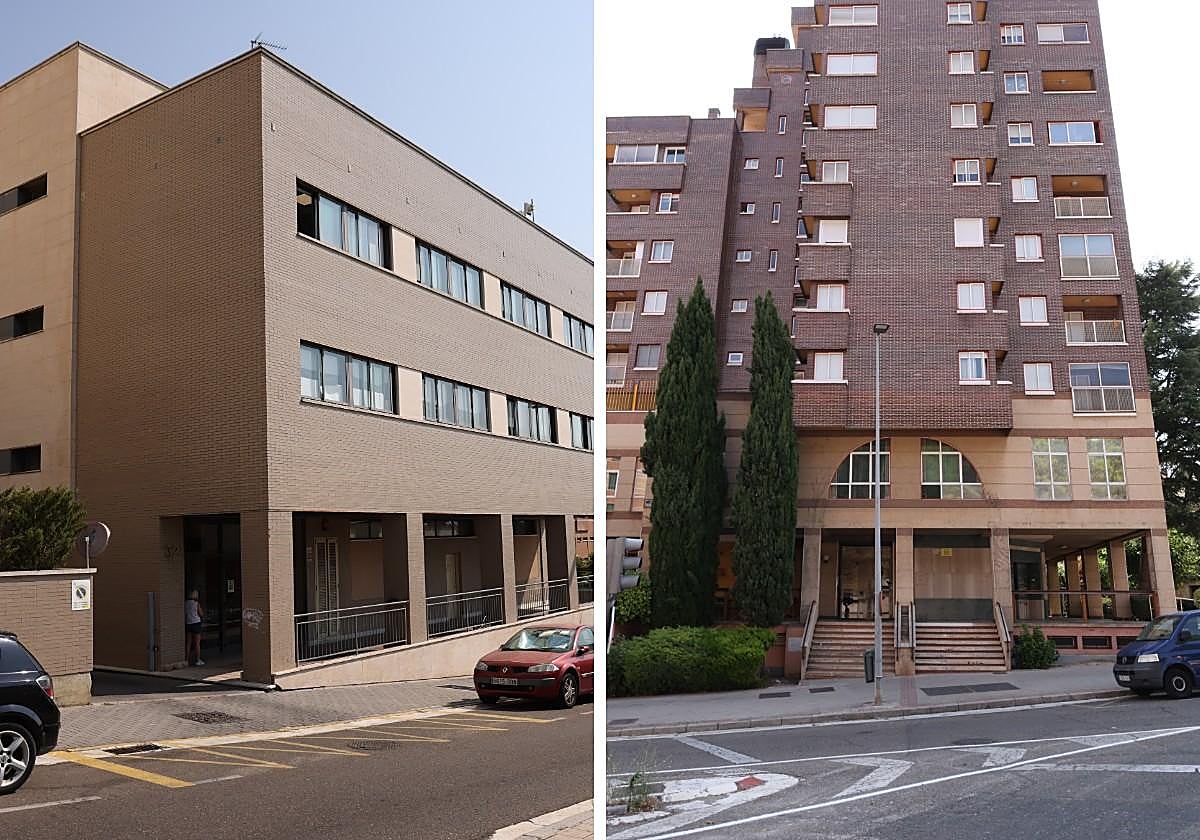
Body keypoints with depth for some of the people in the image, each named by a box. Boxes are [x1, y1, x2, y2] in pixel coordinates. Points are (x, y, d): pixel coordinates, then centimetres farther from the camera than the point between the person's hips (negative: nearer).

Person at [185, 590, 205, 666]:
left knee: (189, 643, 9)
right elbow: (201, 614, -3)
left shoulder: (185, 603, 3)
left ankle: (187, 660, 10)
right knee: (197, 643, 2)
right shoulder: (196, 603, -9)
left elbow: (184, 614, 6)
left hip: (188, 623, 4)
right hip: (196, 623, -4)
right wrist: (201, 610, 14)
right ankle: (198, 660, 4)